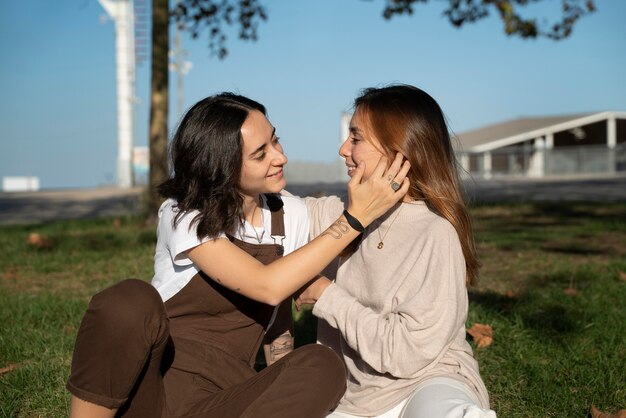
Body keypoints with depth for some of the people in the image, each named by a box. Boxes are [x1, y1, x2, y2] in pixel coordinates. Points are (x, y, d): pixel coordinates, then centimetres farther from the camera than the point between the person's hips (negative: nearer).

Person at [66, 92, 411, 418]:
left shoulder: (291, 215, 3)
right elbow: (268, 288, -23)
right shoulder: (184, 216, -10)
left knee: (321, 367, -26)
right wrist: (355, 218, -22)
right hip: (145, 387, -3)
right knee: (129, 300, -35)